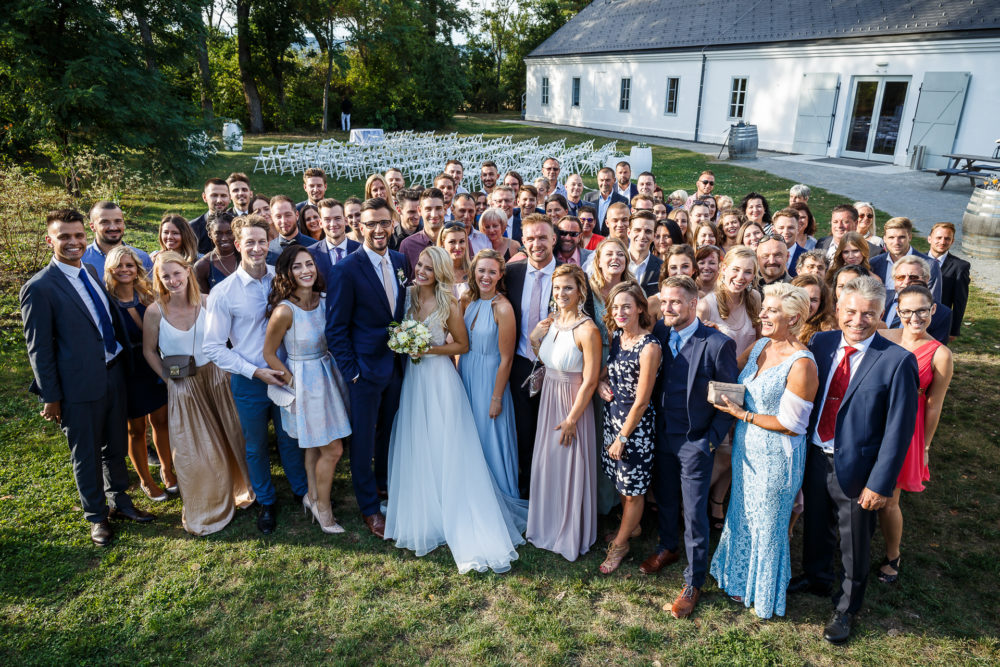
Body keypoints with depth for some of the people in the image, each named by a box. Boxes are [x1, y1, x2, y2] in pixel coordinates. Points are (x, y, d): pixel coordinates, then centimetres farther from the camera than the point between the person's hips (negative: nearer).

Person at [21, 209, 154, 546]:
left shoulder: (90, 271, 6)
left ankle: (118, 501, 40)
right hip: (79, 386, -6)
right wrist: (50, 397, -9)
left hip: (114, 374, 6)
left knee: (116, 446, 20)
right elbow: (39, 349, -12)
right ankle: (97, 516, 31)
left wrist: (125, 360, 14)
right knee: (86, 455, 12)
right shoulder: (39, 288, -15)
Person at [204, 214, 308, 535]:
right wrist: (256, 371, -17)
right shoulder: (223, 293, -12)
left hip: (285, 373, 2)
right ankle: (266, 502, 38)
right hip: (248, 380, -2)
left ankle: (302, 491, 41)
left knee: (290, 439, 18)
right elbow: (213, 348, -10)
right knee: (256, 447, 16)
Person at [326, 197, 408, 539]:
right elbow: (336, 328, -13)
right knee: (363, 438, 9)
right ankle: (369, 506, 27)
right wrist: (351, 371, -15)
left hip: (396, 362, 6)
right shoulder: (346, 269, -16)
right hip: (366, 368, -6)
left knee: (390, 430, 22)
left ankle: (386, 482, 46)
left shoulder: (400, 261, 3)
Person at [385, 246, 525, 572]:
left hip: (440, 379, -5)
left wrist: (430, 349, -14)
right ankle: (423, 517, 27)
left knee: (447, 451, -1)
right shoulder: (408, 296, 3)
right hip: (413, 378, 5)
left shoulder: (447, 306, -10)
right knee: (416, 450, 10)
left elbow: (462, 345, -4)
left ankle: (466, 529, 9)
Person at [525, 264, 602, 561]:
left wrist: (571, 419, -16)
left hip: (573, 404, -7)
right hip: (548, 398, 7)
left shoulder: (587, 330, -21)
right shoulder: (551, 322, 2)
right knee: (547, 464, 18)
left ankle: (571, 536, 29)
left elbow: (589, 381, -19)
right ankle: (548, 527, 40)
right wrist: (535, 341, -4)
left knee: (571, 469, 8)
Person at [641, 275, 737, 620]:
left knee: (694, 514, 5)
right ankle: (667, 548, 47)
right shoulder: (658, 334, -3)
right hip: (662, 436, 5)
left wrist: (711, 440, -13)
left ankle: (693, 581, 23)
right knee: (664, 498, 22)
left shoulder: (718, 344, -17)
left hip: (695, 442, -5)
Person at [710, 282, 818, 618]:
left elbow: (791, 424, -22)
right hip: (746, 446, 7)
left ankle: (766, 595, 38)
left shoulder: (801, 363, -24)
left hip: (776, 456, -7)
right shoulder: (760, 346, -1)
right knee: (742, 515, 21)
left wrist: (743, 415, -18)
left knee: (767, 525, 13)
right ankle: (743, 580, 44)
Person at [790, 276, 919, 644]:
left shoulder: (897, 361, -17)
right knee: (815, 525, 26)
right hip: (815, 457, 4)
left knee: (854, 544, 17)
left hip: (855, 467, -4)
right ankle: (816, 577, 53)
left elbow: (899, 429, -15)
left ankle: (846, 607, 41)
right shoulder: (821, 342, -4)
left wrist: (880, 483, -15)